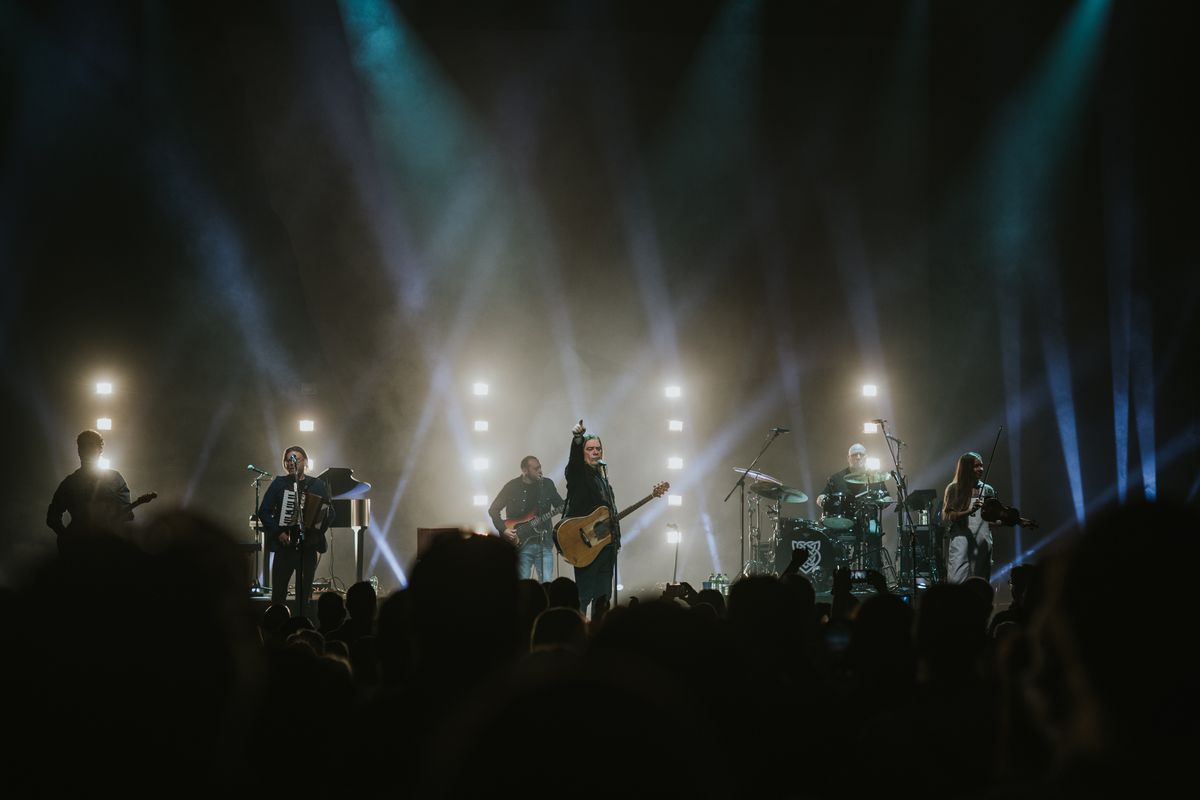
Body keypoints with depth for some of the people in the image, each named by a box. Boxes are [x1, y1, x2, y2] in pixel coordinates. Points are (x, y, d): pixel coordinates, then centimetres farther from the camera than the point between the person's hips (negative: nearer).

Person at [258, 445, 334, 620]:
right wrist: (278, 532, -10)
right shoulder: (279, 484, 4)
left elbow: (330, 512, 7)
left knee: (304, 596, 4)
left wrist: (319, 528, -12)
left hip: (308, 546, 1)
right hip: (285, 545, -1)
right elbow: (264, 511, 1)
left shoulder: (317, 485, 8)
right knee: (278, 594, -2)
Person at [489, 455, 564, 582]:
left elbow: (560, 505, 16)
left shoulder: (547, 484, 7)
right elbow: (493, 510, 4)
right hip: (521, 543, -2)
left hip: (544, 542, 2)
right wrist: (503, 529, -7)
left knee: (547, 584, -4)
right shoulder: (512, 487, -1)